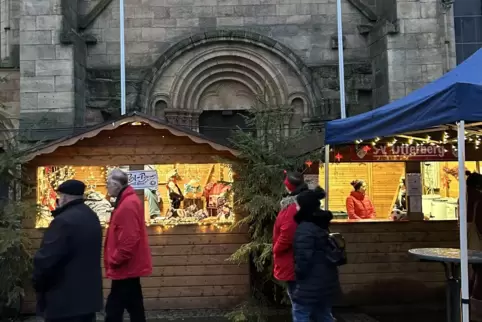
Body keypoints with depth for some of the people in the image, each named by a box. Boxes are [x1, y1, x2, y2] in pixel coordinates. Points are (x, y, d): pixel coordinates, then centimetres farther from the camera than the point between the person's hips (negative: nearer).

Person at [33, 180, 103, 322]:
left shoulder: (63, 221, -22)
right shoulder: (92, 217, 9)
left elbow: (45, 260, -24)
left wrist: (37, 284, -4)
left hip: (65, 301, -9)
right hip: (89, 295, 9)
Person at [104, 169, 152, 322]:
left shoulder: (128, 204, -21)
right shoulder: (128, 201, 12)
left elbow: (129, 239, -27)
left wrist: (114, 261, -17)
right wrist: (115, 261, 17)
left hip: (125, 267, -10)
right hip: (129, 266, 10)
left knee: (114, 309, -4)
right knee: (134, 307, 16)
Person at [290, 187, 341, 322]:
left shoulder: (305, 229, -20)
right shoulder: (320, 224, 10)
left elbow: (303, 258, -21)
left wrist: (297, 276, -6)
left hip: (312, 283, -9)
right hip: (327, 281, 9)